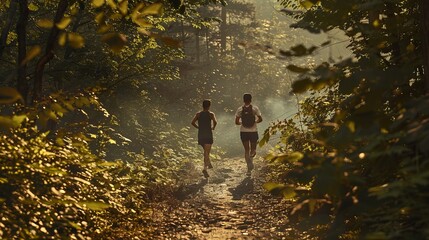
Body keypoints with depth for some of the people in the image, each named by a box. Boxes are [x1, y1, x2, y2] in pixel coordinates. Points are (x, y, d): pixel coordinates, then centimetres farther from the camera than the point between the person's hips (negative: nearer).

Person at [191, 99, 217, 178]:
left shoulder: (198, 114, 7)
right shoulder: (211, 114, -2)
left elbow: (192, 122, -4)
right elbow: (215, 122, -19)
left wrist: (198, 127, 9)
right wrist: (213, 127, 0)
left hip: (200, 135, 4)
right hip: (208, 135, -4)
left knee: (206, 151, 25)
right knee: (207, 152, -8)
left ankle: (209, 164, 38)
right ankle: (205, 168, -23)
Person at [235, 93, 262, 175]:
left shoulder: (240, 109, -2)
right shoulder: (255, 108, -3)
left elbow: (237, 122, -2)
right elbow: (260, 119, -3)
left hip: (244, 132, 1)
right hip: (253, 131, -1)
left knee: (246, 150, 8)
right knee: (253, 149, 14)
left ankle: (249, 169, -2)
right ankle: (251, 157, -21)